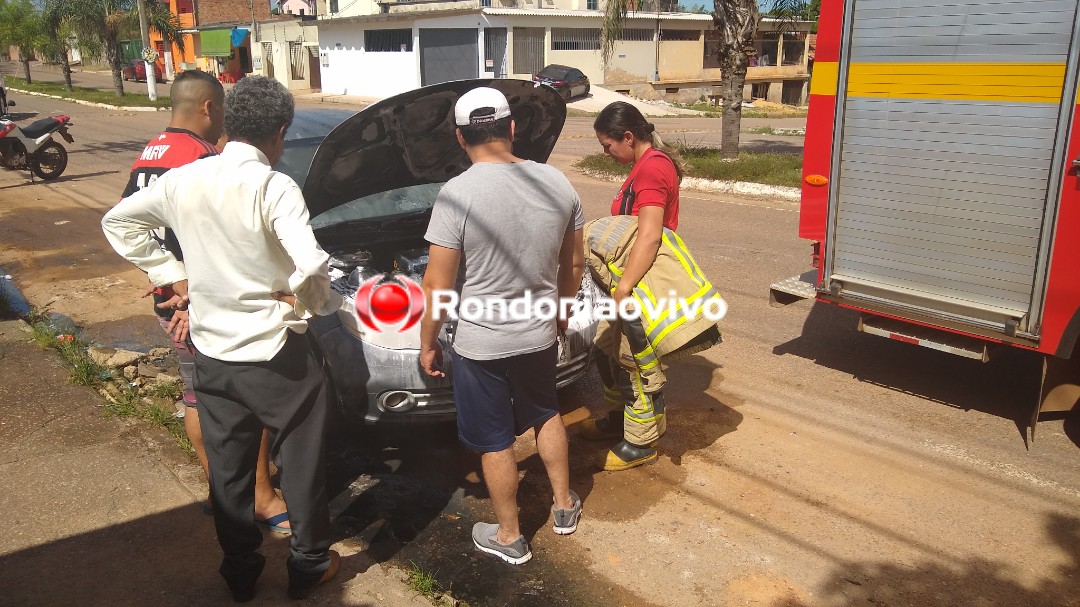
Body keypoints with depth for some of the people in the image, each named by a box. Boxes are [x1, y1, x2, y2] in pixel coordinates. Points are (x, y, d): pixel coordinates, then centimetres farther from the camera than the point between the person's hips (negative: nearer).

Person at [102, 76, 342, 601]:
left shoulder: (182, 180, -1)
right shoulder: (273, 187, -18)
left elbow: (118, 222, 14)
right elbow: (311, 264, -31)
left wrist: (174, 278, 12)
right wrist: (304, 300, -10)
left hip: (211, 354, 5)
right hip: (276, 355, -5)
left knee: (227, 470, 19)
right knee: (299, 464, 14)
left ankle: (239, 572, 34)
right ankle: (309, 564, 30)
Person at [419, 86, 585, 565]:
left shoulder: (458, 194, -20)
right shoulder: (557, 183, -5)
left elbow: (437, 286, -17)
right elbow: (574, 264, 5)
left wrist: (428, 344, -3)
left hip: (481, 344, -5)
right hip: (540, 334, 5)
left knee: (494, 442, 12)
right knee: (545, 415, 28)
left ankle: (509, 537, 30)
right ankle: (564, 506, 43)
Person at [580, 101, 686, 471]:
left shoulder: (652, 168, -20)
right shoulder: (647, 164, 12)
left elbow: (649, 236, -31)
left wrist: (622, 291, -35)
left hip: (644, 285, -11)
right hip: (633, 281, 11)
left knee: (635, 363, 0)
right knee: (606, 347, 19)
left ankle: (640, 444, 15)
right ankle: (618, 420, 36)